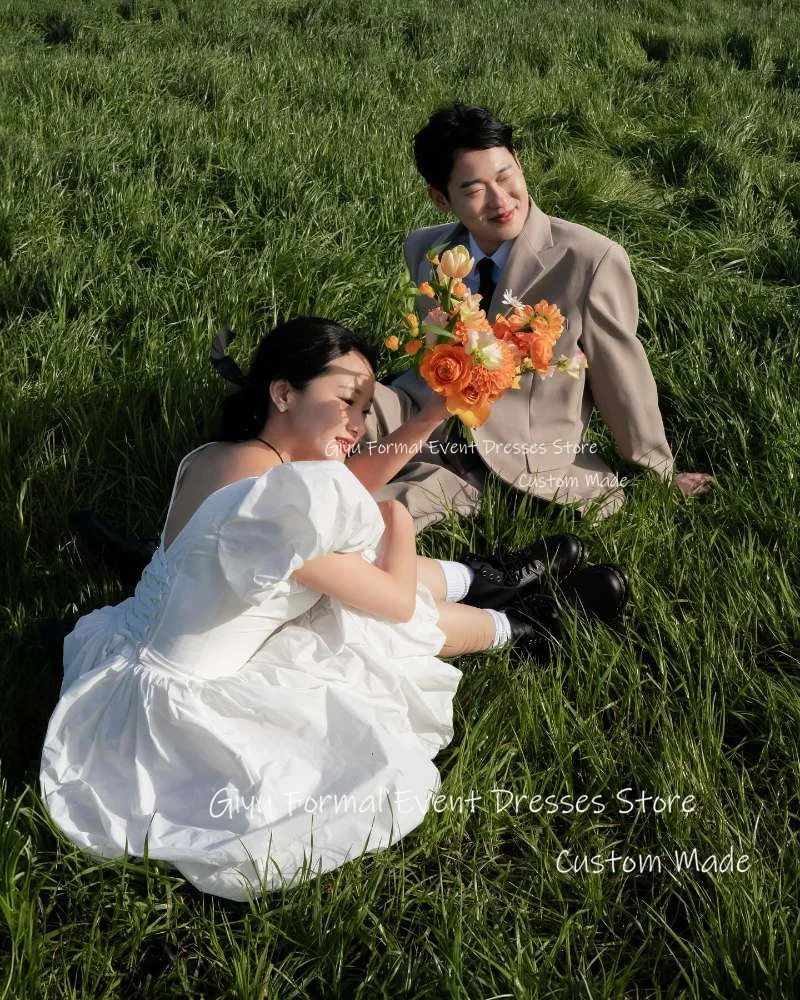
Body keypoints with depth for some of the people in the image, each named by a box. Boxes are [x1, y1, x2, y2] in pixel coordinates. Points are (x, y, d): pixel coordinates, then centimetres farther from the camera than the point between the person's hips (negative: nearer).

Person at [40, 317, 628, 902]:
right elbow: (397, 601, -16)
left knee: (374, 565, 13)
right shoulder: (276, 500, -31)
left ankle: (480, 584, 36)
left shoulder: (214, 458, -2)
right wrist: (398, 523, 4)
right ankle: (513, 626, 27)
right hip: (178, 711, -9)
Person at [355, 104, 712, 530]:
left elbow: (622, 377, -6)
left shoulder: (593, 261, -18)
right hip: (427, 424, 4)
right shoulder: (423, 250, -1)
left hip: (525, 465, -4)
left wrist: (659, 473, 5)